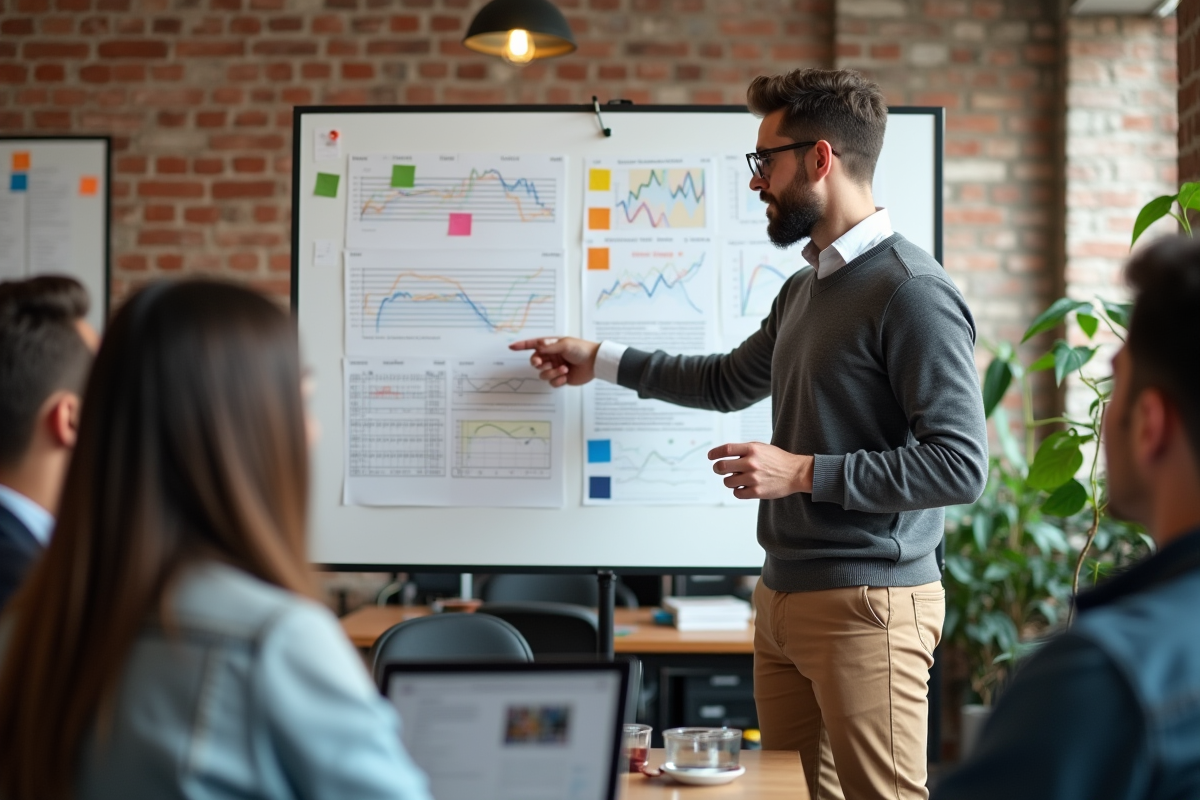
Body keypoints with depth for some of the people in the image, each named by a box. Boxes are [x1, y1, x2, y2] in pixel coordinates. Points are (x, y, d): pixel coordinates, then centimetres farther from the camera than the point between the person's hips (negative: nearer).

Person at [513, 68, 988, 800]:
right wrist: (599, 361, 32)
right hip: (785, 595, 9)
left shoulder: (912, 292, -14)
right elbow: (730, 382, 31)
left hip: (867, 602, -8)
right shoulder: (806, 289, 14)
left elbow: (960, 465, -19)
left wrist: (805, 473, -18)